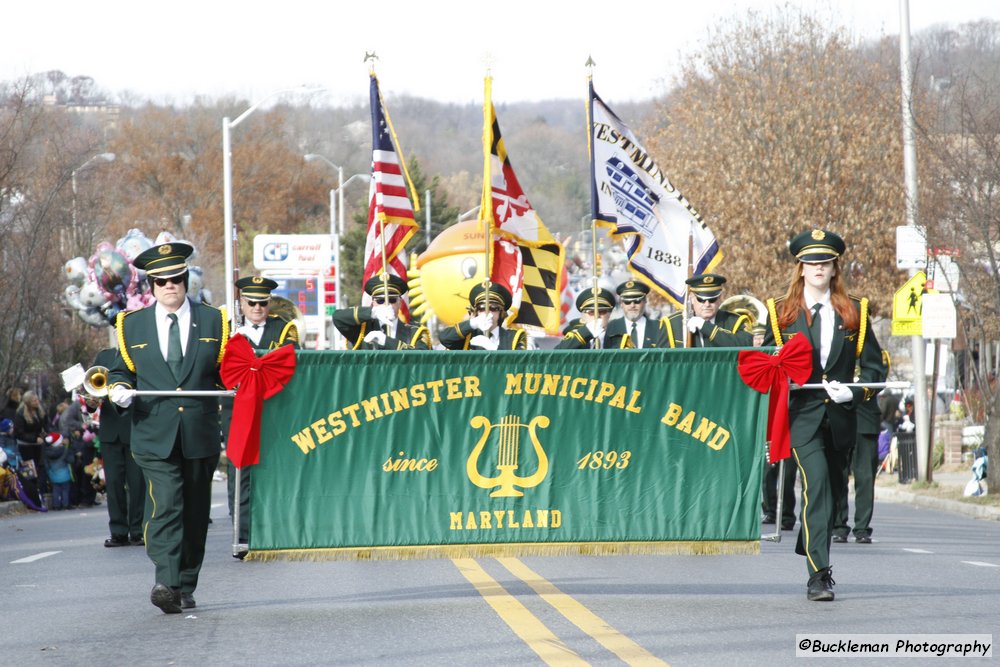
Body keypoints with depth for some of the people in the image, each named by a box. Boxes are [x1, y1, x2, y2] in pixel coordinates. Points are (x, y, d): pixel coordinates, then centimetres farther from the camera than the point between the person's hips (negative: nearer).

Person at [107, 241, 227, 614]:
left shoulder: (213, 321, 10)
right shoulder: (132, 325, 10)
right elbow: (123, 370, 17)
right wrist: (119, 388, -5)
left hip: (200, 438, 2)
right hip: (155, 438, -2)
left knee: (195, 514, 7)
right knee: (164, 507, -17)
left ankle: (185, 587, 18)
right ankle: (166, 584, -26)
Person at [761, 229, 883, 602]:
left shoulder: (854, 312, 9)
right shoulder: (781, 312, 7)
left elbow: (872, 365, 9)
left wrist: (852, 393, -8)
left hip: (840, 417, 3)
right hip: (802, 415, -3)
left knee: (830, 489, 14)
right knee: (817, 485, -18)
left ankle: (812, 554, 35)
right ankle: (818, 574, -22)